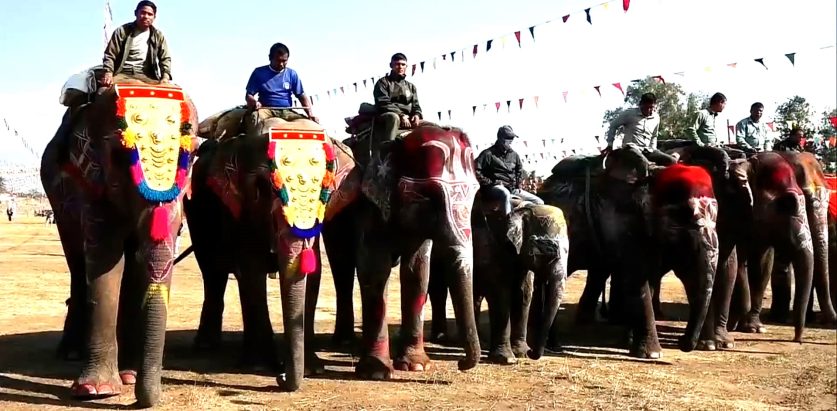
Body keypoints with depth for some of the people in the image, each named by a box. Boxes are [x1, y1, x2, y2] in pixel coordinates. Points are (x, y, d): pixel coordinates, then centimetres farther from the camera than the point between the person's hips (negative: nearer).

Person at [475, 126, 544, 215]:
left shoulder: (513, 155, 16)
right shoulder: (488, 154, -5)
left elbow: (520, 169, 35)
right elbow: (476, 170, -13)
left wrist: (518, 183, 18)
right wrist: (489, 182, -14)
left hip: (513, 188, 7)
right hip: (495, 187, -7)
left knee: (539, 202, -1)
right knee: (506, 194, -44)